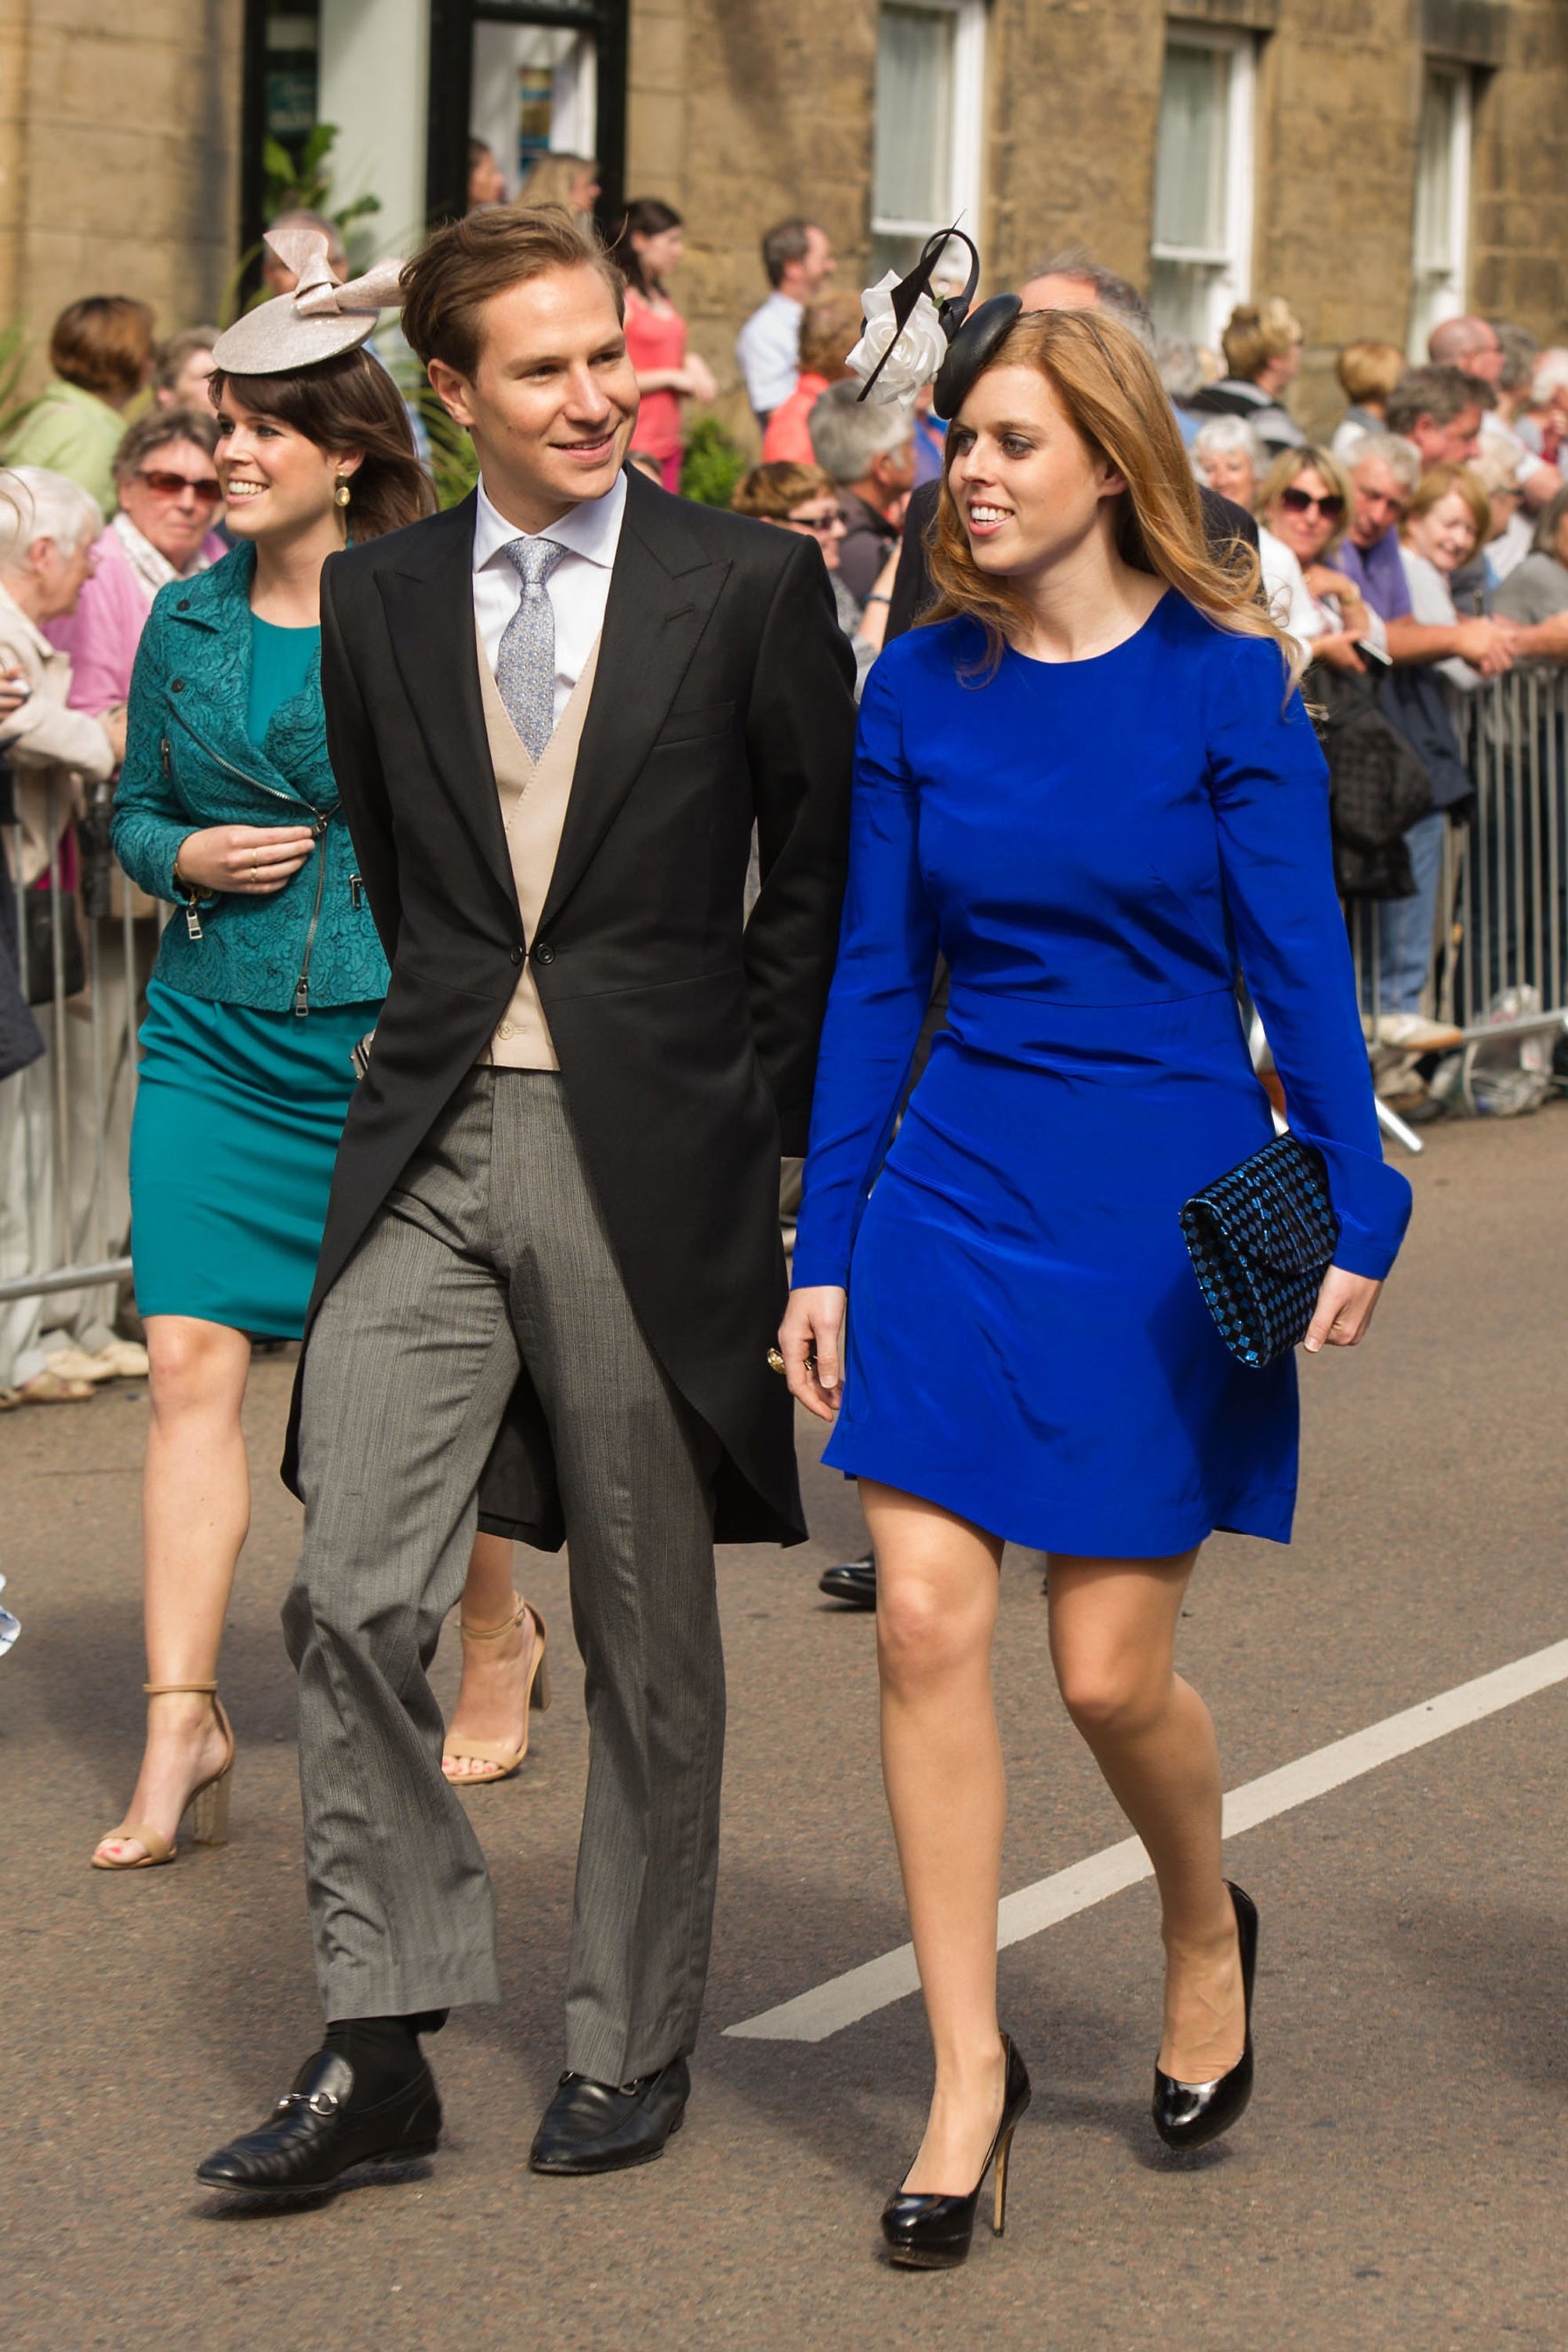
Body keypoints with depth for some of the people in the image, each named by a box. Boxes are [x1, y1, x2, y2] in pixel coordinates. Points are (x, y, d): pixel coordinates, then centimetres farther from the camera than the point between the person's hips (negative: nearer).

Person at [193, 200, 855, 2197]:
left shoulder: (751, 587, -1)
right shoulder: (376, 602, 8)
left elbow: (821, 875, 4)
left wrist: (749, 1106, 2)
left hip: (650, 1163, -2)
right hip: (428, 1152, 3)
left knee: (647, 1633, 7)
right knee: (349, 1598, -7)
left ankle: (629, 2044, 21)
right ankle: (378, 2046, 3)